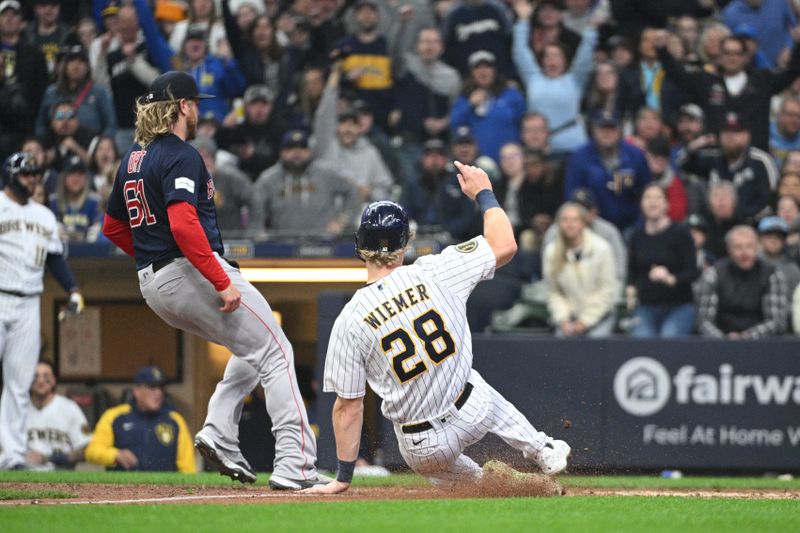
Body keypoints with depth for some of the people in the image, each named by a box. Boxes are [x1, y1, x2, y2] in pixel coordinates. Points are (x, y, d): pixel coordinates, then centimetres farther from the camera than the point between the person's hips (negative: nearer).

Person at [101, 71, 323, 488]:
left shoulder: (133, 159, 16)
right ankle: (294, 465, -15)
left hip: (153, 286, 9)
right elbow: (183, 224, -24)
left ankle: (218, 433, 5)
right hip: (193, 272, -9)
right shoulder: (181, 156, -11)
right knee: (275, 353, -5)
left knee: (253, 348, 23)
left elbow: (113, 227, 23)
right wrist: (222, 282, -24)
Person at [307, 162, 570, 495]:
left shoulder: (350, 321, -15)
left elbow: (348, 406, -10)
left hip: (422, 450, -1)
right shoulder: (433, 273, -13)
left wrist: (343, 477, -1)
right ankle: (543, 451, 42)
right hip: (472, 415, 1)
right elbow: (505, 246, -3)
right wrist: (483, 193, 12)